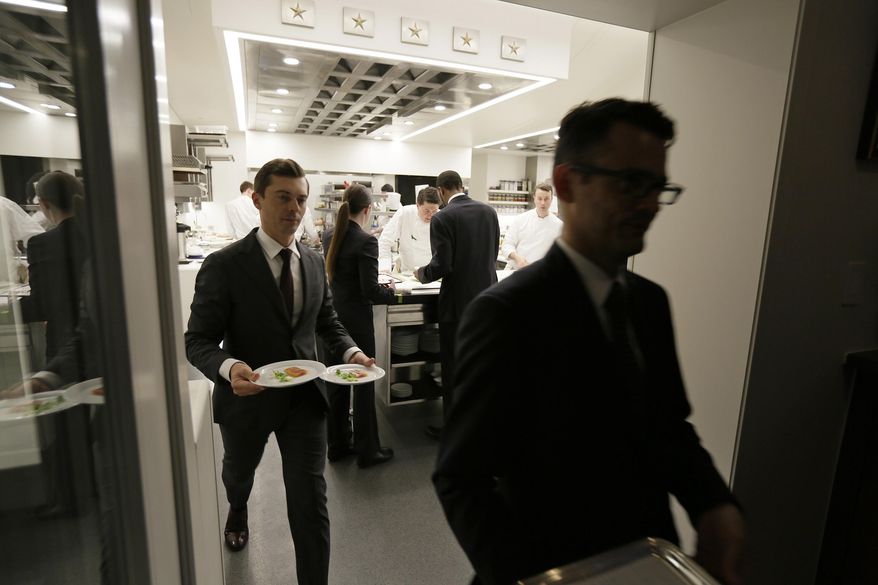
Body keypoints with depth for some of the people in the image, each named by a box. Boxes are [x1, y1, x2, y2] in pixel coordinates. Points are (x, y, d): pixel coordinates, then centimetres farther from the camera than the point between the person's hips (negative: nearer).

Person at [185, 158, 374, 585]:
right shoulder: (224, 265, -16)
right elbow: (198, 340, -15)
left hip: (304, 395, 2)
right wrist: (229, 368, -36)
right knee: (239, 471, 30)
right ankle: (237, 511, 67)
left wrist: (350, 351, -9)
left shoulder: (314, 262, -1)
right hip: (247, 395, -1)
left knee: (310, 499, 1)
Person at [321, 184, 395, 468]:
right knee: (364, 385, 6)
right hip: (356, 321, -7)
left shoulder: (329, 236, 4)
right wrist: (391, 291, -1)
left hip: (331, 316, 7)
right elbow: (370, 290, -20)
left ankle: (337, 445, 29)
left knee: (336, 383, 16)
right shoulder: (366, 241, -18)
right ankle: (367, 450, 20)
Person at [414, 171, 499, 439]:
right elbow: (493, 254, 11)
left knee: (453, 367, 7)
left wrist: (421, 274, 2)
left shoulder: (442, 218, -14)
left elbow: (442, 265, -18)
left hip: (458, 301, -6)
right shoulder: (489, 211, 4)